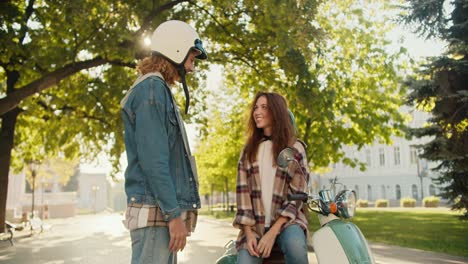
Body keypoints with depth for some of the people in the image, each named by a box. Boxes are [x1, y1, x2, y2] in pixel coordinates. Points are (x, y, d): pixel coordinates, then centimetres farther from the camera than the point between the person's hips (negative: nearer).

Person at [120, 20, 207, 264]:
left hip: (164, 210, 10)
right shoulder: (152, 89, -9)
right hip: (155, 209, -10)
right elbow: (153, 160, -18)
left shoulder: (159, 90, 21)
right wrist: (174, 214, -19)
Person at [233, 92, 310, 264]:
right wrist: (249, 233, -9)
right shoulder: (248, 150, 11)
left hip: (286, 220, -2)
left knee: (295, 245, -34)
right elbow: (243, 191, 3)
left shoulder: (295, 149, 1)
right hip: (254, 225, 3)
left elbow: (297, 195, -5)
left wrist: (272, 232, -15)